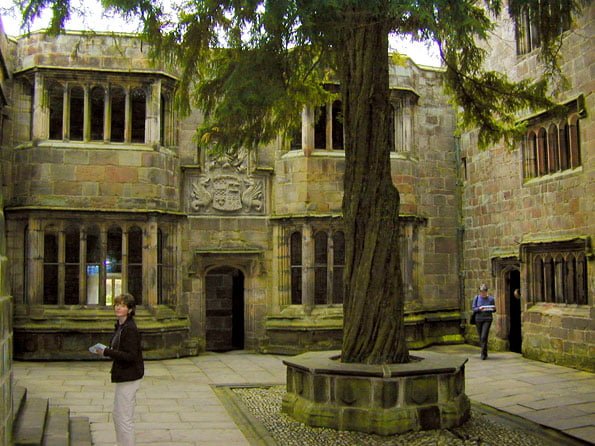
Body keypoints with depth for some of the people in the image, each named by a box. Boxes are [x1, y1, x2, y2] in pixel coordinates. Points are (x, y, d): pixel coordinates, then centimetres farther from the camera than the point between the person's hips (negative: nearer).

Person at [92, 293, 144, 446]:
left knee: (125, 418, -1)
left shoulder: (130, 329, -21)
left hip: (129, 378, -10)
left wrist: (106, 352, -22)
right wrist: (107, 351, 3)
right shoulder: (120, 326, 10)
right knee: (117, 414, 22)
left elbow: (130, 356, -25)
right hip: (123, 376, 10)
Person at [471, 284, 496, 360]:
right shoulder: (476, 298, 1)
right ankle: (485, 353, 28)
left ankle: (483, 354, -7)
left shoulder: (491, 299, 0)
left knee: (484, 337, -14)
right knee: (480, 337, 10)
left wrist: (493, 309, -15)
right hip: (478, 319, 2)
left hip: (487, 319, -2)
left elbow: (494, 310, 8)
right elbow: (473, 309, -1)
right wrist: (479, 309, -20)